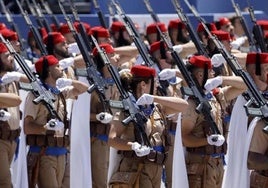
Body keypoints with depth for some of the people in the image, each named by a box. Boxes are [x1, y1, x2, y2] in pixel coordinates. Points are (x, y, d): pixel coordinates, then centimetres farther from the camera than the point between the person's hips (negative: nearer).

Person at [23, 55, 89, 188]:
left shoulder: (61, 92, 14)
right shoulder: (36, 94, -9)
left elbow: (84, 88, 27)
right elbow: (27, 127, -14)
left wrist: (69, 82, 8)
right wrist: (47, 128, -29)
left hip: (60, 153, 8)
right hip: (43, 153, -8)